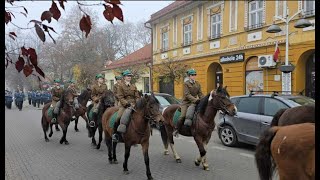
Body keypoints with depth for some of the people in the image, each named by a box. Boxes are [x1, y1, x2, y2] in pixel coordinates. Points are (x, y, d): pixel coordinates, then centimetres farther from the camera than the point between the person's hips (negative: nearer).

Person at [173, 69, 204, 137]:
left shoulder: (198, 84, 10)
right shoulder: (186, 83, -5)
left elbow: (200, 94, 9)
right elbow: (187, 94, -15)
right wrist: (195, 100, -26)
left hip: (194, 102, 5)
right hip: (186, 102, -5)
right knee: (183, 116, -18)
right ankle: (176, 130, -4)